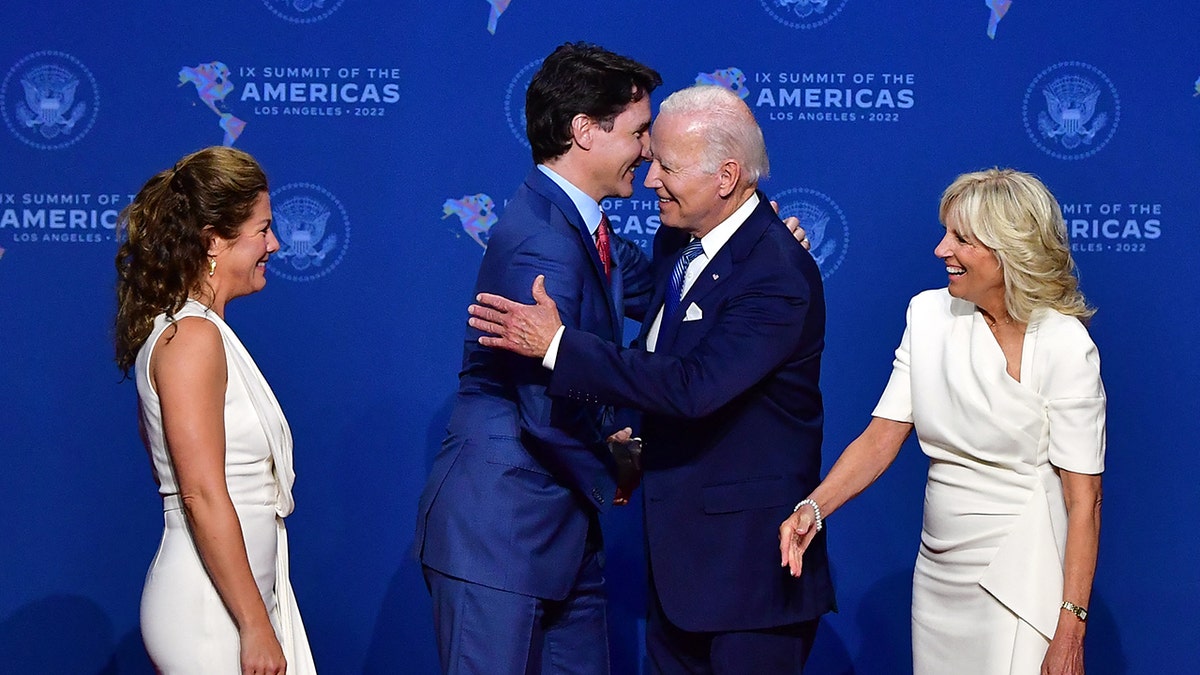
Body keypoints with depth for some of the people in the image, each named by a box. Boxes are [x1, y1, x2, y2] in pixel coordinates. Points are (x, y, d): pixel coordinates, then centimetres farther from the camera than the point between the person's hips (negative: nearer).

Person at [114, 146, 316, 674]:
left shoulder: (185, 328, 14)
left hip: (240, 593, 9)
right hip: (208, 611, -9)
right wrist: (257, 628, -18)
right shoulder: (192, 338, -14)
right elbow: (203, 496, -20)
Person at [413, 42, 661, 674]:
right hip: (498, 530, -10)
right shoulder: (540, 241, -21)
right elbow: (550, 408, -24)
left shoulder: (586, 229, 11)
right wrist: (611, 473, -6)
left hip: (563, 529, 10)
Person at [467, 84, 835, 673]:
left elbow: (694, 387, -31)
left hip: (745, 553, -8)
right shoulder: (675, 240, 6)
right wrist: (639, 437, 4)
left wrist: (558, 344, -28)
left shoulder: (778, 276, -22)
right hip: (676, 544, 9)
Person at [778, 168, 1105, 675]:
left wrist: (1070, 632, -17)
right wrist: (813, 508, -15)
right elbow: (882, 437, 1)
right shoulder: (929, 314, 2)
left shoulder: (1064, 345, -14)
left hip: (1020, 578, -5)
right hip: (937, 572, 5)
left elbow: (1083, 499, -14)